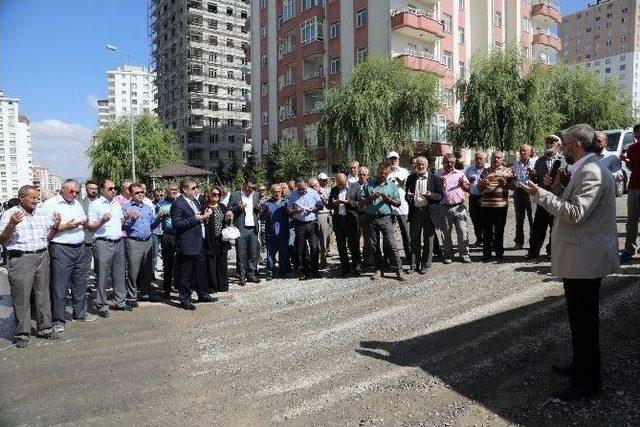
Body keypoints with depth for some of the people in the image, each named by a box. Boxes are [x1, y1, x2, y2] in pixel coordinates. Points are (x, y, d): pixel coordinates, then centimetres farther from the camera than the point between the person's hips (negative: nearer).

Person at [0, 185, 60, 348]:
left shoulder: (43, 213, 13)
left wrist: (55, 226, 0)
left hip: (42, 257, 5)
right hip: (20, 259, -4)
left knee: (43, 294, 10)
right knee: (21, 296, -1)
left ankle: (45, 328, 20)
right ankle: (22, 333, 10)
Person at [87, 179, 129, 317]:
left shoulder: (117, 204, 16)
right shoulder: (95, 205, -3)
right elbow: (90, 227, -6)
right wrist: (102, 221, -21)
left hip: (119, 242, 6)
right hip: (103, 243, -6)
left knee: (119, 274, 11)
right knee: (103, 276, -1)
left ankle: (120, 302, 20)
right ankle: (101, 306, 8)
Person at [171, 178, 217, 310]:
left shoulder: (195, 201, 13)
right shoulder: (178, 204, -14)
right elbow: (176, 224, -20)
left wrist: (205, 216, 4)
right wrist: (194, 219, -23)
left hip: (199, 243, 9)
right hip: (187, 245, -9)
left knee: (201, 270, 18)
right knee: (186, 274, 2)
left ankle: (203, 294, 32)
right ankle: (185, 299, 14)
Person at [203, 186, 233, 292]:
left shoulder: (223, 207, 14)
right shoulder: (205, 208, -3)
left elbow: (227, 222, 17)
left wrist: (228, 218, -4)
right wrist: (206, 216, -24)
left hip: (222, 239, 5)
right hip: (210, 240, -5)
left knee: (223, 263, 8)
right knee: (211, 263, 0)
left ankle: (223, 285, 18)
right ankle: (212, 286, 12)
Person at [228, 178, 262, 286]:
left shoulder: (256, 195, 11)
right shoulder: (235, 195, 0)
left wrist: (259, 209, -2)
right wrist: (237, 208, -17)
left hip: (253, 228, 4)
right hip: (241, 229, -4)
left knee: (253, 253, 8)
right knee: (241, 254, 1)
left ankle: (251, 275, 20)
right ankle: (241, 277, 10)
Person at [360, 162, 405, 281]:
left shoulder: (392, 186, 11)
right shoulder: (369, 185, 10)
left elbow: (398, 203, 8)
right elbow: (361, 202, 7)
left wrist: (388, 199, -9)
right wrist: (371, 198, -10)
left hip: (385, 218, -1)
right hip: (371, 218, 2)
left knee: (390, 245, -8)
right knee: (374, 245, 6)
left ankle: (399, 270, -3)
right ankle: (379, 270, 15)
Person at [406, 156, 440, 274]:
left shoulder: (433, 178, 2)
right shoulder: (411, 178, 10)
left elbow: (440, 195, 0)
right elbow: (407, 195, 13)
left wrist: (430, 195, -19)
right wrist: (408, 196, -10)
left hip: (429, 212, -2)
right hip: (415, 212, 2)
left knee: (428, 239, 5)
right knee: (414, 239, 8)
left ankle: (425, 265, 16)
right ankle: (414, 265, 18)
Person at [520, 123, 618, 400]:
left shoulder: (591, 172, -19)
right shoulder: (587, 170, 15)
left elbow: (576, 213, -25)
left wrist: (541, 194, -22)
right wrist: (558, 188, 10)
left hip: (584, 260, -11)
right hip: (583, 258, 11)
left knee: (584, 321, -1)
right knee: (581, 318, 21)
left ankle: (587, 383, 11)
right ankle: (581, 367, 36)